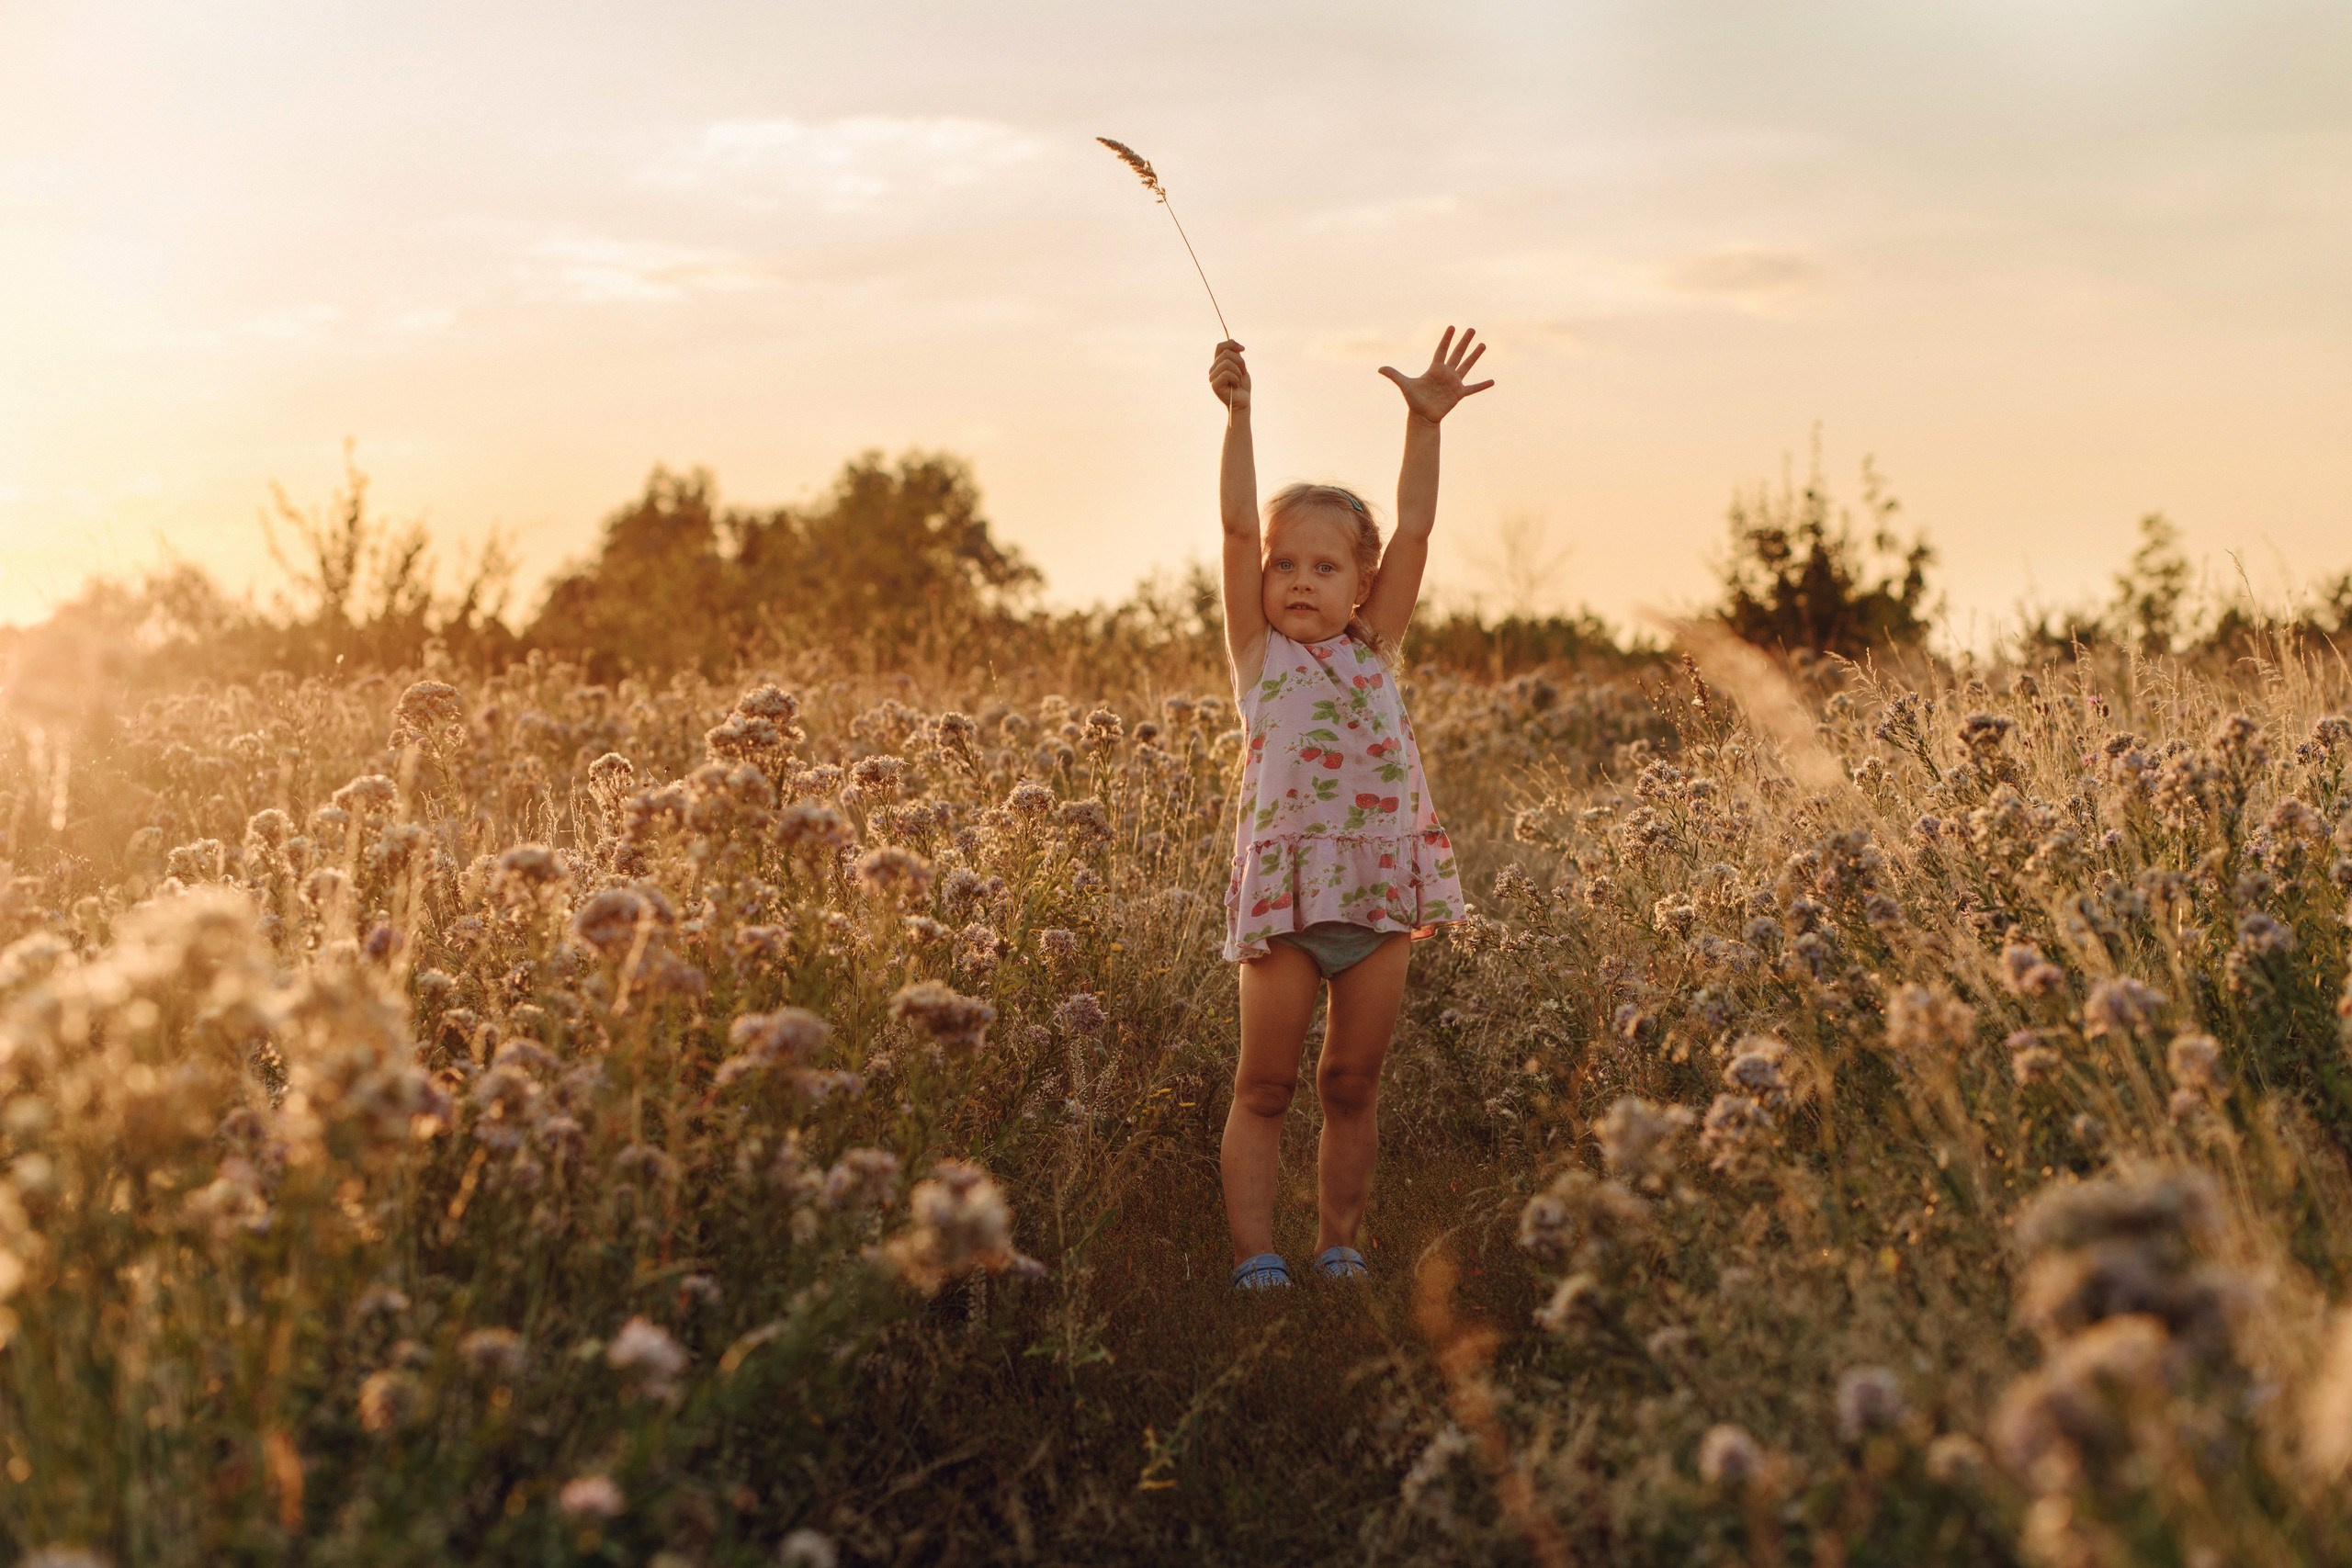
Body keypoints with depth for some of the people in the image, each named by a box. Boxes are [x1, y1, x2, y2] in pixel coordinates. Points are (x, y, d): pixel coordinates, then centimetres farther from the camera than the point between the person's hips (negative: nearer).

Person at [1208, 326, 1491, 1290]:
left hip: (1381, 887, 3)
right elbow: (1237, 528, -4)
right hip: (1285, 886, -3)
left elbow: (1414, 530, 5)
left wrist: (1424, 425, -3)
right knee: (1264, 1085, -1)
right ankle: (1254, 1255, 2)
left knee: (1353, 1085, 10)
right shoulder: (1259, 653, 5)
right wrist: (1238, 417, -11)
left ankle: (1338, 1244, 21)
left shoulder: (1373, 650, 12)